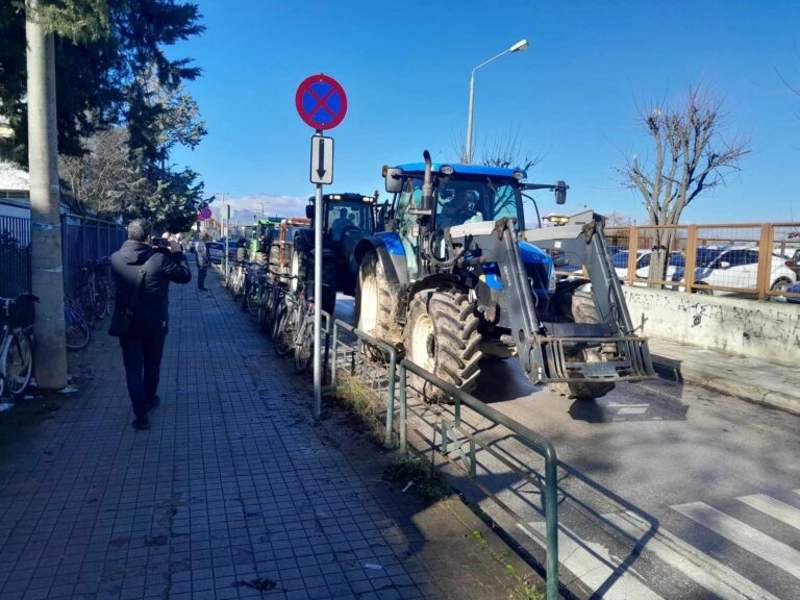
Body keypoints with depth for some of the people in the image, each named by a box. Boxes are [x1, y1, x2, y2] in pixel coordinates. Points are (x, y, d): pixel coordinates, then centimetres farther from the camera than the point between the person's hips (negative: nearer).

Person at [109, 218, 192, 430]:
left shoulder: (116, 258, -6)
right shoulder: (159, 259, -16)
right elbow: (185, 276, -7)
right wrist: (177, 253, 6)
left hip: (126, 323, 1)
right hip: (154, 324, -1)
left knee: (133, 369, 6)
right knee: (152, 366, 20)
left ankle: (141, 415, 3)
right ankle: (149, 400, 41)